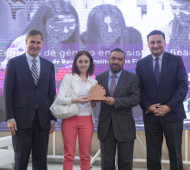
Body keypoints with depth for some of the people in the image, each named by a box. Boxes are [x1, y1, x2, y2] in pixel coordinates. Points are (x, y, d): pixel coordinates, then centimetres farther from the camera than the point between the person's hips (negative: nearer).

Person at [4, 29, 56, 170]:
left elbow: (52, 93, 11)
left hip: (43, 120, 3)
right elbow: (8, 92, -1)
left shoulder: (49, 65, 11)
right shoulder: (14, 63, 2)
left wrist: (53, 119, 5)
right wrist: (10, 118, -8)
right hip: (22, 119, -3)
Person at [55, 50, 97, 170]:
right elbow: (59, 98, -8)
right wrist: (76, 100, -20)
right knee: (69, 154, 1)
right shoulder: (69, 77, 3)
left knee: (85, 155, 4)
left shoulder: (93, 82, 13)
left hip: (87, 119, 3)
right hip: (69, 119, -2)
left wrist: (94, 102, -4)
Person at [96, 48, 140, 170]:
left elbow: (135, 99, -10)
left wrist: (115, 101, -21)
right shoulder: (100, 78, 8)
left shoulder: (132, 78, 0)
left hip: (124, 126, -2)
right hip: (105, 126, 2)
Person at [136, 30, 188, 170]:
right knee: (152, 154, 9)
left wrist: (169, 107, -14)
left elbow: (183, 86, -5)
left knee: (175, 153, 9)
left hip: (172, 114, -1)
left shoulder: (176, 60, 1)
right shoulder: (141, 64, 6)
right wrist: (149, 107, -11)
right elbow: (139, 89, 4)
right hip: (151, 116, 1)